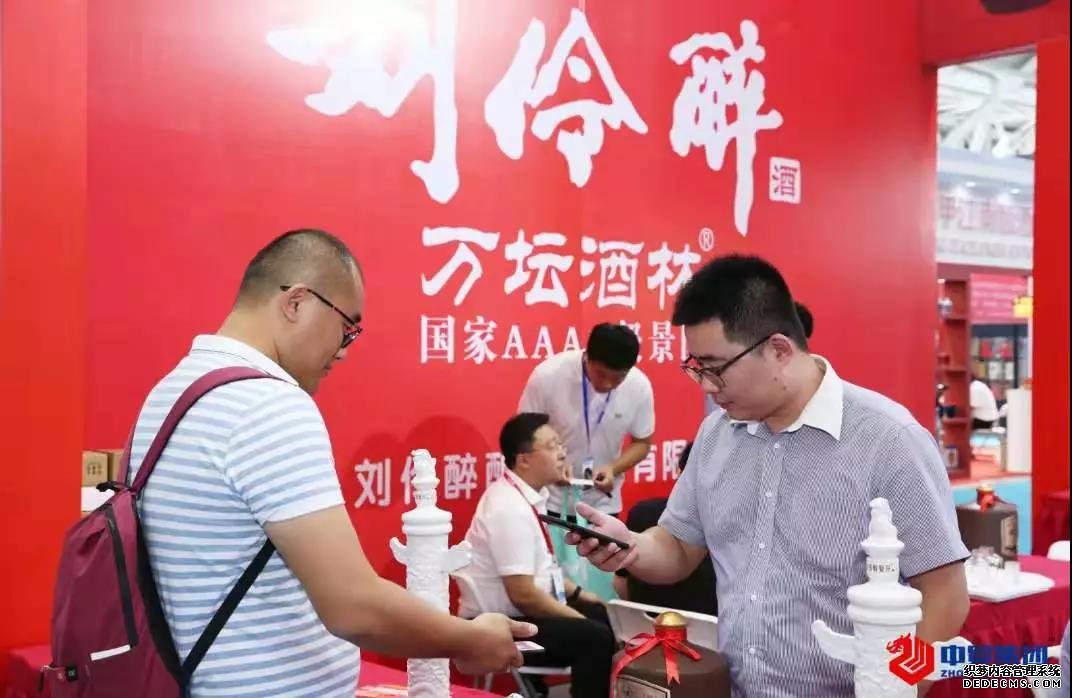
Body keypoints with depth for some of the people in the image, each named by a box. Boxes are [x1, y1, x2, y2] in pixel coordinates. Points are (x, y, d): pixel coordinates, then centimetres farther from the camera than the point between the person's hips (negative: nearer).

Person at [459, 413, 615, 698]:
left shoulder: (528, 495, 6)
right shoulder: (510, 508, -23)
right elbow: (523, 594, -25)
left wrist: (578, 594, 12)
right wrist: (580, 619, -15)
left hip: (521, 611, 10)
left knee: (605, 616, 10)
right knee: (596, 636, -22)